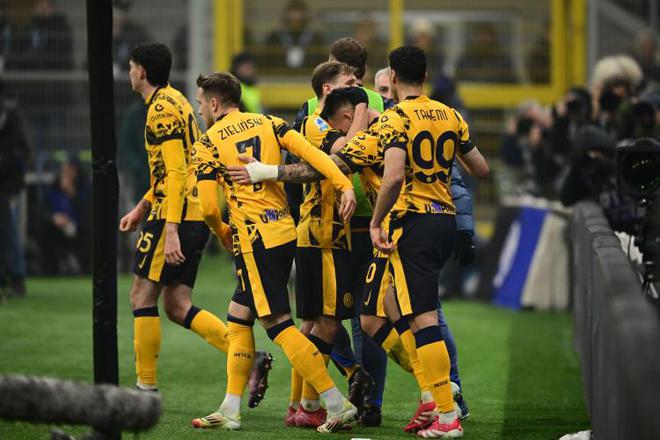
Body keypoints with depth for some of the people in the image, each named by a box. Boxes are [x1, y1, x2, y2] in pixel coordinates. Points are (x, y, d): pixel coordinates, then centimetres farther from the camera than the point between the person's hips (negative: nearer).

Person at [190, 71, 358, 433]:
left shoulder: (208, 144, -3)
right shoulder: (268, 124, 12)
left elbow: (208, 208, -6)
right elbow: (311, 153, -2)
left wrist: (222, 233, 14)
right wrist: (345, 186, -10)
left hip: (254, 238, -7)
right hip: (286, 232, 7)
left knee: (278, 323, -4)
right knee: (239, 317, 15)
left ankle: (337, 404, -10)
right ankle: (230, 411, 15)